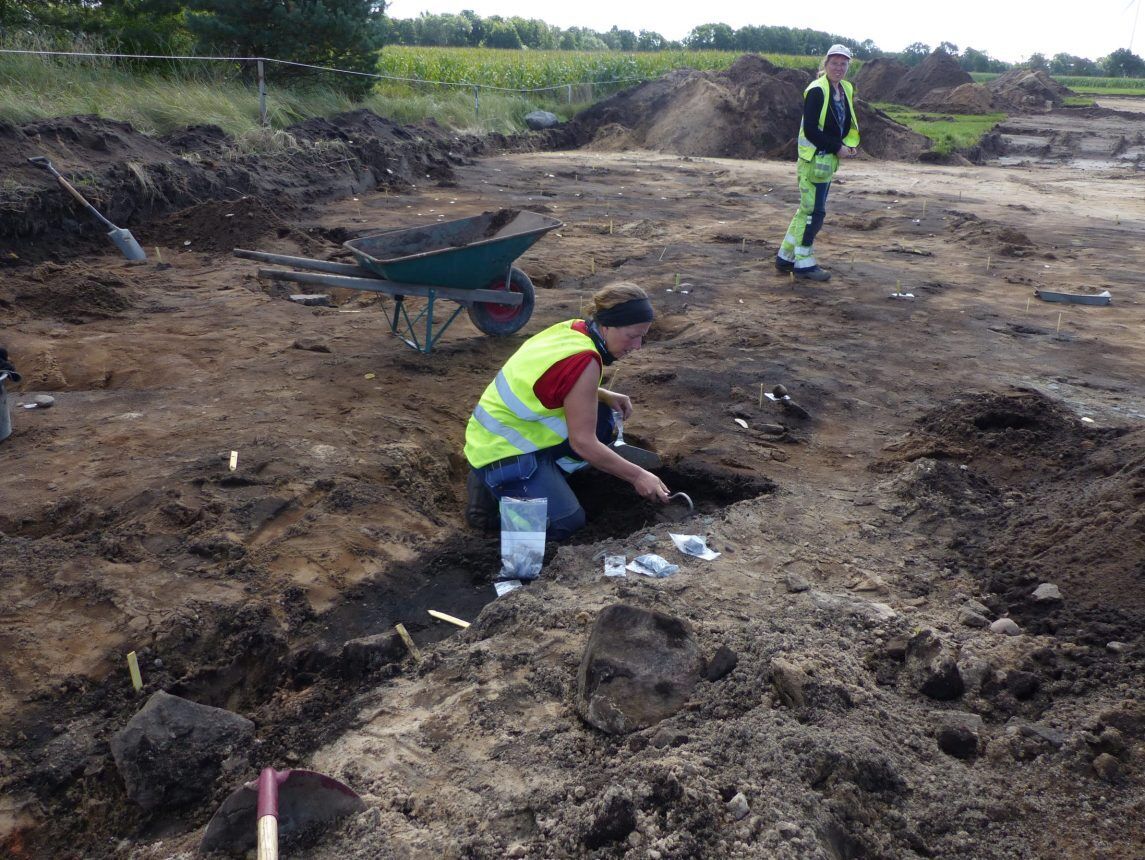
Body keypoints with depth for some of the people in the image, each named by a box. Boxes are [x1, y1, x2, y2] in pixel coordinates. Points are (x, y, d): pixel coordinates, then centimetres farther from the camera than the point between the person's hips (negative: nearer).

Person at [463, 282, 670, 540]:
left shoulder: (572, 328, -1)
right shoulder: (584, 363, -26)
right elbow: (583, 443, -21)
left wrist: (605, 396, 3)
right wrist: (637, 476, -14)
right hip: (501, 455, -9)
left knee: (600, 415, 8)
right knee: (567, 524, -10)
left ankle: (548, 477, 10)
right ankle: (492, 489, -1)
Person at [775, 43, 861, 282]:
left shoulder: (846, 90, 13)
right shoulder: (816, 90, -13)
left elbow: (849, 124, 21)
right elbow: (810, 130, -19)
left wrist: (850, 144, 1)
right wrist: (837, 148, -17)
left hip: (830, 159, 9)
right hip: (814, 158, -9)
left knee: (808, 209, 12)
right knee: (814, 211, -6)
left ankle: (785, 257, 21)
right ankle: (804, 263, 3)